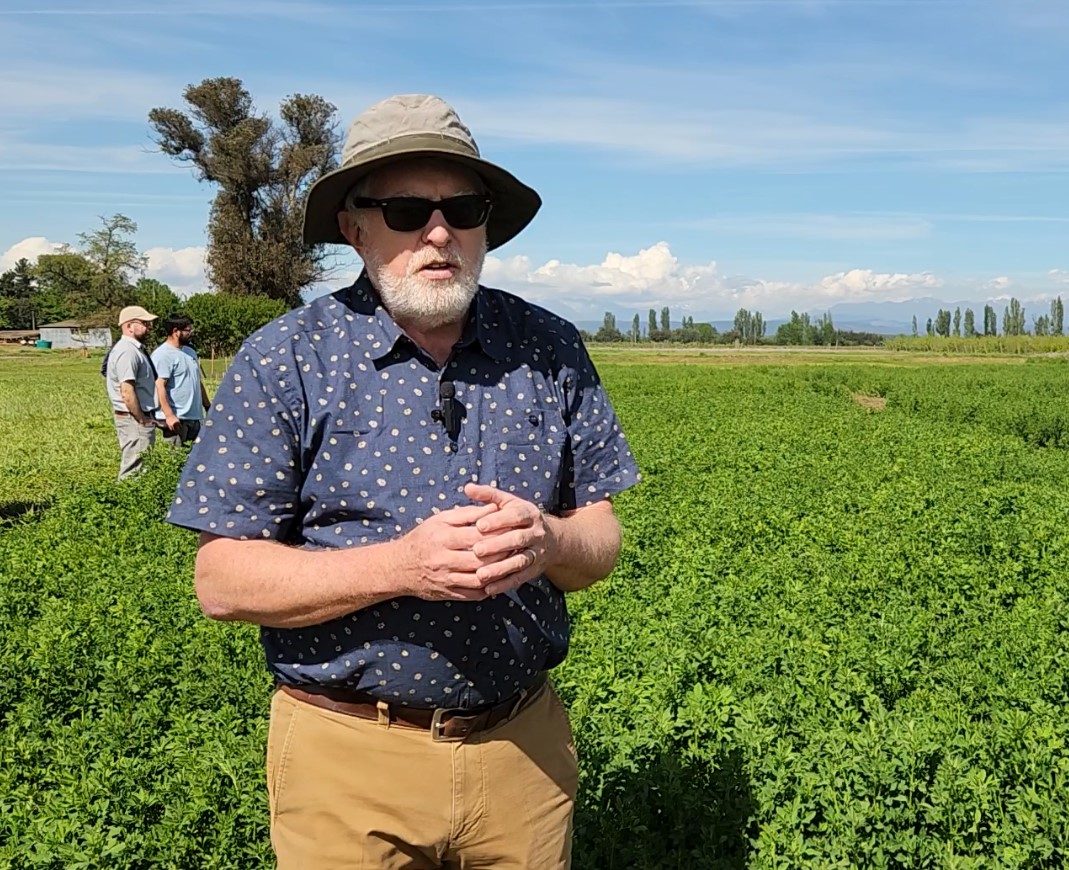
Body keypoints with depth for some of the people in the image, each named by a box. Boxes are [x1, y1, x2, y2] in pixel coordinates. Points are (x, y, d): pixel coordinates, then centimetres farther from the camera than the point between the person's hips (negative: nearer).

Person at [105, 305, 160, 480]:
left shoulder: (135, 348, 14)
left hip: (139, 417, 10)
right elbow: (127, 393, -24)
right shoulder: (127, 351, -18)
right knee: (134, 470, -5)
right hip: (134, 419, -10)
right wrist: (142, 420, -17)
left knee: (132, 466, 17)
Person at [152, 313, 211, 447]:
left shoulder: (190, 352, 17)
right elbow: (159, 386, -18)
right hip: (176, 419, -9)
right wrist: (169, 415, -25)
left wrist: (208, 406, 21)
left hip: (195, 417, 9)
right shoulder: (162, 355, -11)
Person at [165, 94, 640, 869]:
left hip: (524, 742, 3)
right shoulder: (284, 361, -9)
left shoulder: (551, 350, -1)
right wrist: (401, 565, -25)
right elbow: (221, 579, -11)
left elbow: (602, 535, 3)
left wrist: (548, 542, -20)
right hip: (349, 754, -2)